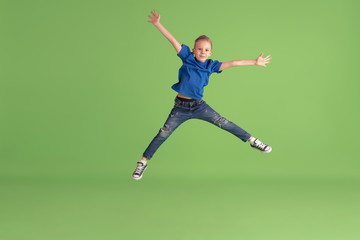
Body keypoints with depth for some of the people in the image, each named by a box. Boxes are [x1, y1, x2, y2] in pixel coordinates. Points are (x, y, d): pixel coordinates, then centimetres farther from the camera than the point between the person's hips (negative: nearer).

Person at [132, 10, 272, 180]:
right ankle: (143, 162, 7)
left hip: (199, 106, 2)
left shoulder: (211, 66, 0)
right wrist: (157, 24, -18)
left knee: (223, 123, 0)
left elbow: (232, 63, 1)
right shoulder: (187, 58, -5)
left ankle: (252, 141, 12)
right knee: (163, 134, -3)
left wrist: (254, 62, 3)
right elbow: (173, 40, -12)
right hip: (180, 107, -2)